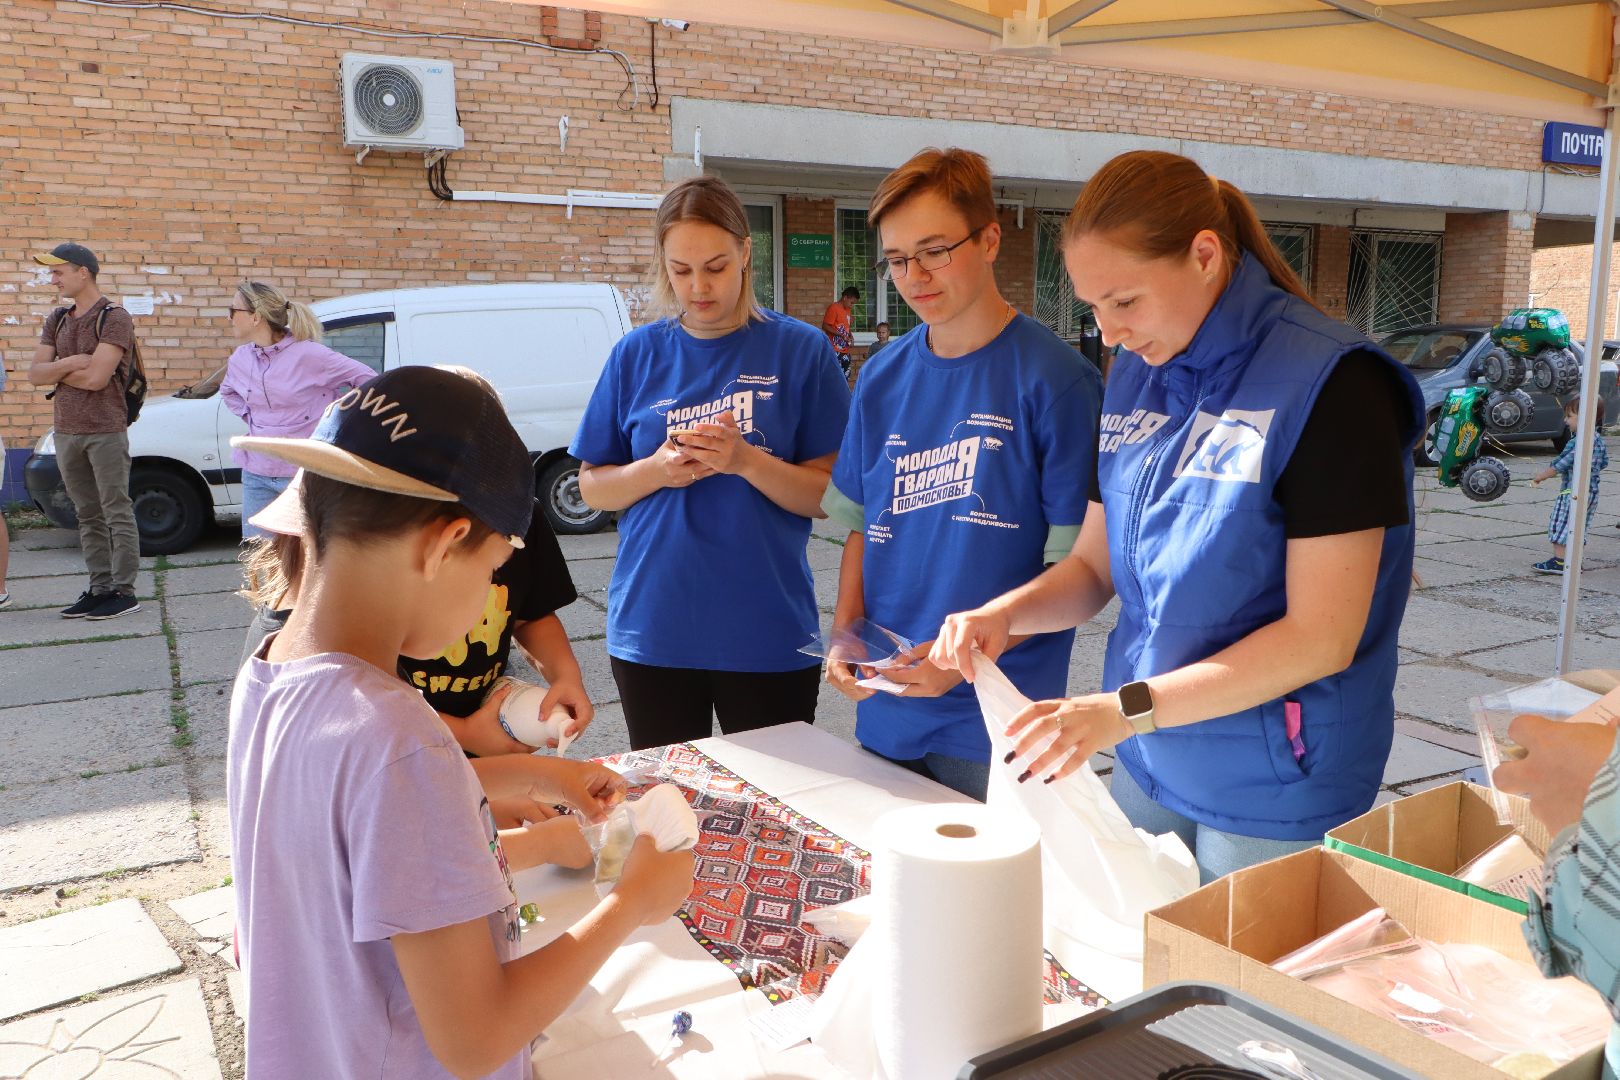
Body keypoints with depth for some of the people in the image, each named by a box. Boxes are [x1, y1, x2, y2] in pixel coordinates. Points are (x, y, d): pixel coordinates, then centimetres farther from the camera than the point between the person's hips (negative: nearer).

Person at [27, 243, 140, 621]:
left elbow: (96, 378, -18)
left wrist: (56, 372, -4)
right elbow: (35, 373, 5)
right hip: (66, 431, 7)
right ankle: (100, 588, 16)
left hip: (106, 430, -7)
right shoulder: (56, 320, 14)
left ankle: (124, 591, -1)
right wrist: (68, 364, -12)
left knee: (117, 513, -4)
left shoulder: (114, 318, -8)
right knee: (88, 516, 10)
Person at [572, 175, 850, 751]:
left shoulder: (800, 349, -3)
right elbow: (592, 487, 7)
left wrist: (746, 462, -21)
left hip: (769, 634, -2)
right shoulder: (637, 354, 4)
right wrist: (657, 470, -12)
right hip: (651, 632, 2)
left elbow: (831, 497, -5)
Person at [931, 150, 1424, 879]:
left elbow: (1322, 638, -21)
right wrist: (1005, 615, -11)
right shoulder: (1136, 376, 3)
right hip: (1148, 768, 6)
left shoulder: (1331, 383, -18)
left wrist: (1125, 709, -26)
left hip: (1275, 797, -6)